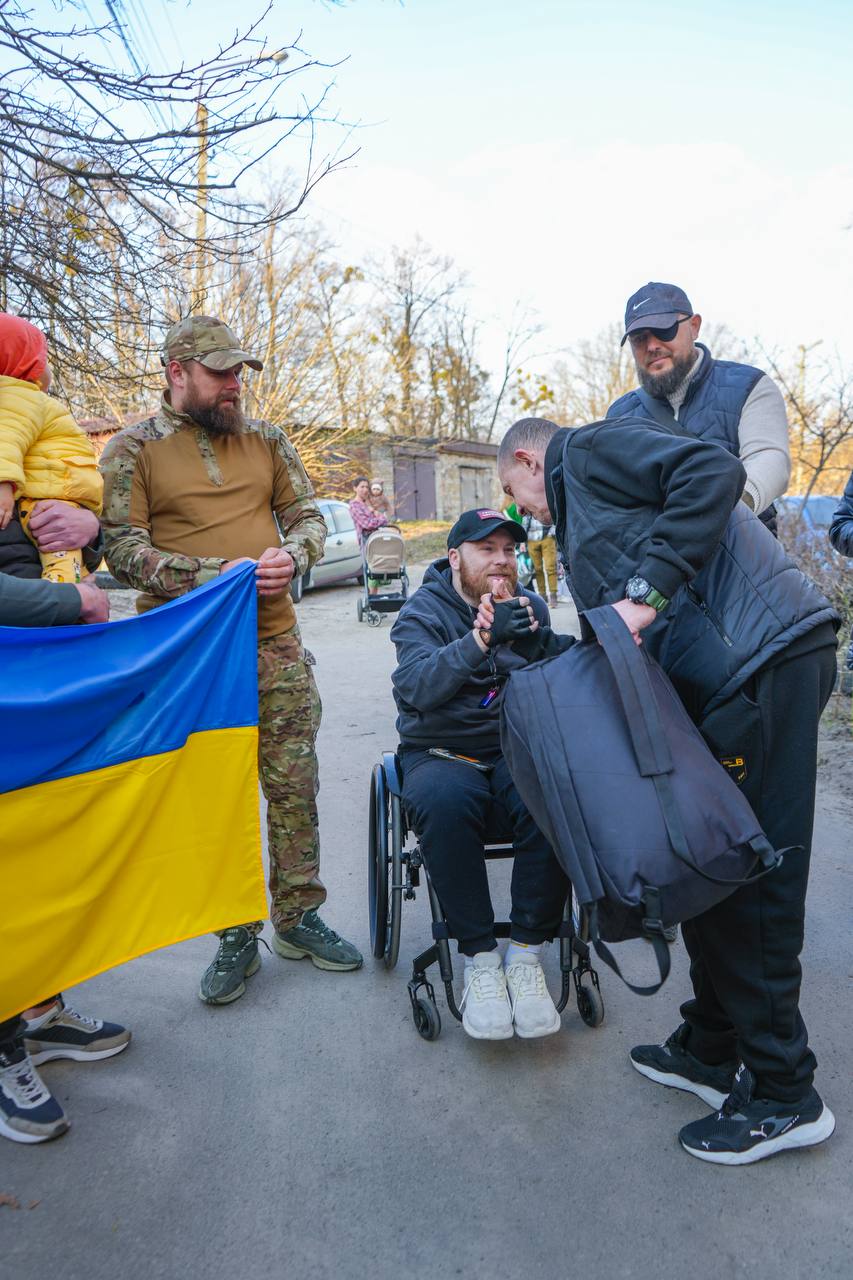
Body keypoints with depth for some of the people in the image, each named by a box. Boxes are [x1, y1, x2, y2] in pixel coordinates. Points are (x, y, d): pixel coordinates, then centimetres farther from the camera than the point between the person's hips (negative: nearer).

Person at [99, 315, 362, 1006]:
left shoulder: (266, 438, 13)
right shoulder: (134, 448, 2)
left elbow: (308, 515, 15)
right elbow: (123, 547, -7)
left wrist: (290, 555, -8)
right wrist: (216, 576, -18)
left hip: (277, 644, 3)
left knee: (295, 787, 6)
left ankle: (299, 917, 24)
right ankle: (235, 937, 20)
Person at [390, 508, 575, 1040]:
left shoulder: (529, 607, 14)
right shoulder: (423, 611, 2)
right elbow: (418, 686, -18)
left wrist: (540, 643, -17)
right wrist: (480, 640, -32)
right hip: (442, 753, -2)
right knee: (444, 801, -35)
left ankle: (528, 954, -17)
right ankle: (479, 958, -21)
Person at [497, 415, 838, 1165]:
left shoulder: (589, 450, 1)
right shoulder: (580, 513, 29)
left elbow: (714, 473, -17)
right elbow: (613, 644, 22)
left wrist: (647, 589, -20)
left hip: (765, 662, -10)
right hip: (722, 680, 10)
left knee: (749, 876, -4)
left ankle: (784, 1095, 10)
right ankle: (712, 1052, 30)